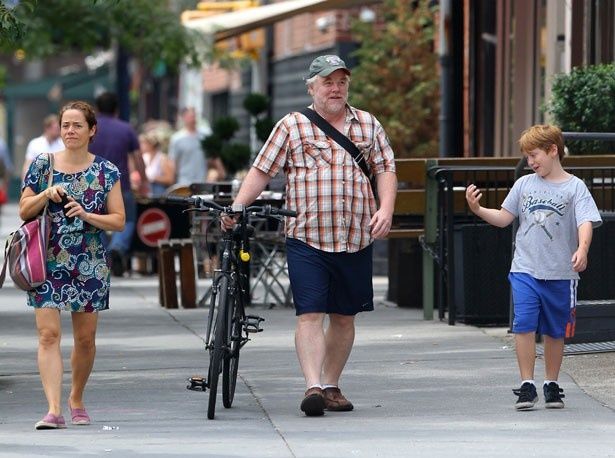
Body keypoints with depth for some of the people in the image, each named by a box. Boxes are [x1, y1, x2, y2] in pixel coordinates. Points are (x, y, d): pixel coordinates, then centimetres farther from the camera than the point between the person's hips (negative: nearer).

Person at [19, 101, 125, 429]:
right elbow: (24, 211, 8)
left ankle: (76, 399, 29)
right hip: (48, 263, -1)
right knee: (48, 334, -12)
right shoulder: (42, 165, 4)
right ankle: (54, 409, -18)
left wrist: (87, 216, -16)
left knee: (85, 338, 8)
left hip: (90, 265, 1)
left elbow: (118, 220, 1)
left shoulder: (106, 172, 2)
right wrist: (46, 195, -11)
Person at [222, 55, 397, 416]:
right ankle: (313, 387, -17)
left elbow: (386, 169, 11)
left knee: (344, 317, 9)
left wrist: (386, 209, -5)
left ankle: (331, 386, 20)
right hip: (307, 239, -3)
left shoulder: (368, 125, 13)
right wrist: (236, 207, -6)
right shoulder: (292, 126, 5)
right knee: (310, 314, -12)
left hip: (356, 240, 3)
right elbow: (262, 170, 5)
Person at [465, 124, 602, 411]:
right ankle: (527, 385, -6)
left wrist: (582, 250, -32)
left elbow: (586, 223, -14)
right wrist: (477, 210, -5)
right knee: (524, 325, -12)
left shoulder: (574, 187, -3)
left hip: (560, 273, -2)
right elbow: (503, 218, 12)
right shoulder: (524, 184, 8)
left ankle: (551, 385, 23)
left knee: (554, 331, 10)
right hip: (525, 270, 2)